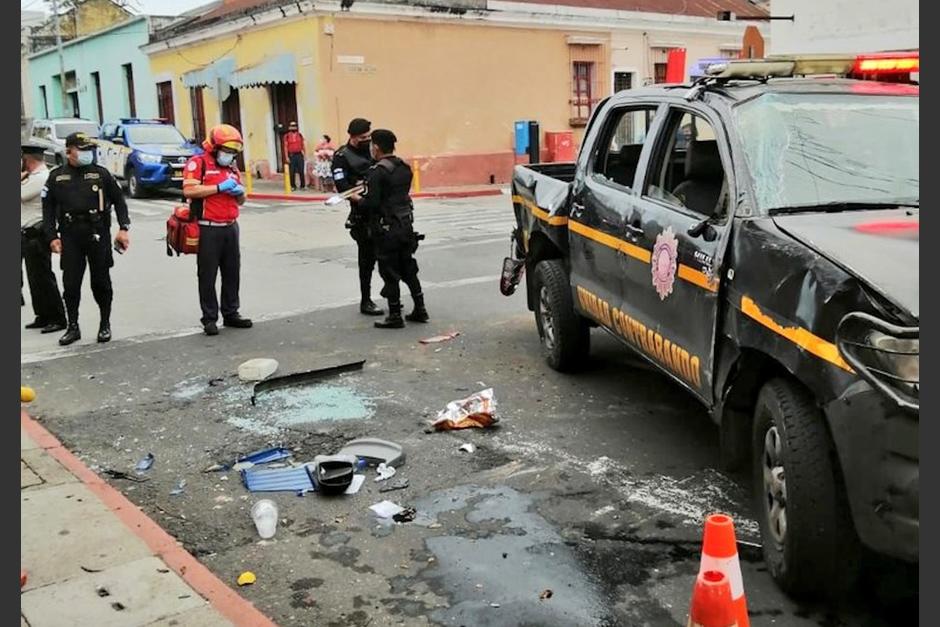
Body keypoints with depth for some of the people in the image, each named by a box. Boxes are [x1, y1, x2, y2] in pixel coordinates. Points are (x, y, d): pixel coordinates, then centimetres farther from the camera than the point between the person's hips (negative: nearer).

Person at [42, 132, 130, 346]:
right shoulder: (56, 177, 7)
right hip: (70, 237, 1)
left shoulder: (101, 173, 4)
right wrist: (52, 236, 1)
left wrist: (123, 228, -2)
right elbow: (48, 208, 9)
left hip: (98, 234, -1)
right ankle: (73, 327, 14)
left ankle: (105, 325, 18)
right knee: (70, 284, 2)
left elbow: (119, 200, 7)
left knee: (101, 282, 5)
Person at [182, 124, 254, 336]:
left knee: (232, 273, 12)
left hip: (230, 227, 7)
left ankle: (231, 314, 23)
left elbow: (241, 201, 23)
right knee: (208, 276, 0)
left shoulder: (232, 167, 17)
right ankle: (210, 318, 7)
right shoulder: (198, 163, -5)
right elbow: (189, 190, -20)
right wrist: (219, 187, -19)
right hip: (208, 229, -7)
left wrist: (240, 192, -1)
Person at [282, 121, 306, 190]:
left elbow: (303, 146, 12)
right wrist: (287, 157, -8)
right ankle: (293, 186, 12)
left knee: (301, 171, 0)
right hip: (291, 155, -2)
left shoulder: (300, 135, 8)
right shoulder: (287, 136, 0)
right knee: (292, 172, 2)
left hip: (299, 155, 2)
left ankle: (303, 185, 8)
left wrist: (305, 155, 7)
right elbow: (286, 147, -1)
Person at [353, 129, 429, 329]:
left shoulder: (377, 172, -17)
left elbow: (371, 203, -21)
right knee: (408, 268, 17)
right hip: (406, 224, 7)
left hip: (387, 228, -7)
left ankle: (395, 316, 9)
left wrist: (357, 198, -1)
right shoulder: (405, 168, 7)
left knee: (389, 272, 2)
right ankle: (420, 309, 21)